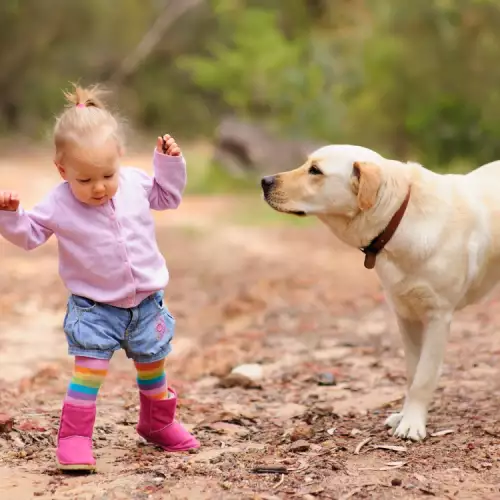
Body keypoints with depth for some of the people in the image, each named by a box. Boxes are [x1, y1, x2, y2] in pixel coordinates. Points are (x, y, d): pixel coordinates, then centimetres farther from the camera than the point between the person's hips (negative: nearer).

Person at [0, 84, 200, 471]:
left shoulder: (135, 182, -6)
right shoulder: (59, 205, -15)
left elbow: (168, 196, 12)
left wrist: (170, 162, -1)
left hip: (146, 302, 3)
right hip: (94, 308, -3)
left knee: (153, 367, 18)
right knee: (89, 370, -14)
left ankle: (158, 423, 40)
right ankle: (74, 437, -4)